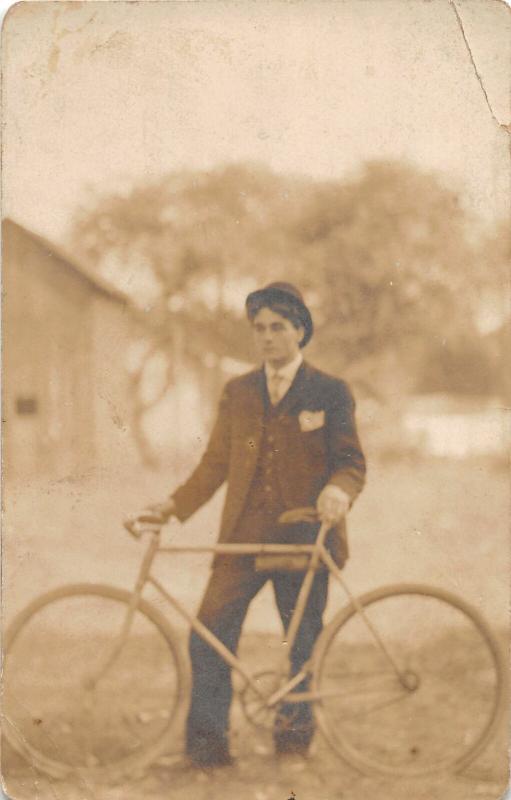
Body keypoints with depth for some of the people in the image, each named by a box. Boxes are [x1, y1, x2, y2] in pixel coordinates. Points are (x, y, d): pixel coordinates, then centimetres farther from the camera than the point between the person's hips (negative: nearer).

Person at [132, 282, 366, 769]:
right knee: (209, 637, -8)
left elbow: (351, 462, 2)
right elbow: (216, 464, 14)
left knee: (303, 644, 7)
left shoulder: (331, 393, 4)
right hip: (244, 536, 2)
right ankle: (207, 741, 1)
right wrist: (173, 505, 3)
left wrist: (338, 491, -20)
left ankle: (294, 729, 27)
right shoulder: (237, 393, 12)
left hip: (304, 538, -2)